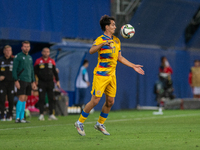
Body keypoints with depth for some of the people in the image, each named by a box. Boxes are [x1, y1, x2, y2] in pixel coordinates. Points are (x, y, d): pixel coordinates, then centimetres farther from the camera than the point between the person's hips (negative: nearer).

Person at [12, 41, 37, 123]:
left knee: (25, 99, 7)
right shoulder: (18, 56, -4)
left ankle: (22, 117, 10)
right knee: (21, 98, -12)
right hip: (21, 81, -7)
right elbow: (14, 69, -8)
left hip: (28, 81, 7)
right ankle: (17, 118, -11)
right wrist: (16, 80, -15)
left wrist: (33, 82, 17)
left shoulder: (30, 57, 17)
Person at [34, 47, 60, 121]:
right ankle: (41, 114, 0)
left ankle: (51, 114, 4)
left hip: (50, 82, 2)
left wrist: (57, 81, 11)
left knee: (51, 99, 0)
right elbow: (35, 72, 4)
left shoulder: (52, 61, 9)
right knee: (41, 99, -3)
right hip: (41, 82, -2)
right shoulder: (38, 61, 2)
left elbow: (55, 72, 15)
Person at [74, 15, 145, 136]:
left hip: (112, 75, 7)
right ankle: (80, 123, 5)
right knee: (95, 100, -9)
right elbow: (91, 51, -27)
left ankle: (100, 124, 23)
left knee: (110, 102, 7)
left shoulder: (116, 41, 15)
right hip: (100, 75, -7)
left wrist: (134, 66, 21)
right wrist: (103, 44, -43)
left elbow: (119, 57, 23)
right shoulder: (100, 39, -9)